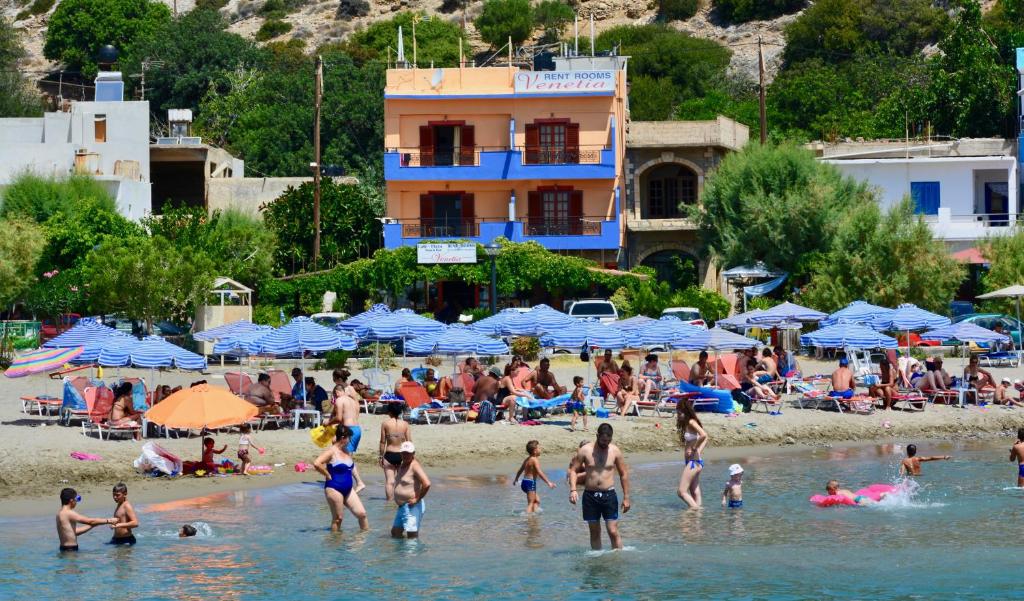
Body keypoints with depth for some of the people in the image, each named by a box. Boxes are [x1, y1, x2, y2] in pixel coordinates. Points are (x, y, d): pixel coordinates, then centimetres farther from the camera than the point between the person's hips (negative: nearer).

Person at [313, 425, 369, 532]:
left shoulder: (346, 450, 11)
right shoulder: (331, 451, -13)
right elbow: (316, 464, -26)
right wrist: (328, 475, -17)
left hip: (348, 489, 8)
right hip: (334, 489, -8)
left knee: (361, 513, 3)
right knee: (337, 518, -1)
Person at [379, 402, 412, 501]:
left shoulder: (385, 423, -4)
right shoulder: (405, 424, 0)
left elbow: (383, 442, -2)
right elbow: (409, 442, 1)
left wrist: (380, 456, 7)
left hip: (389, 455, -2)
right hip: (402, 455, 2)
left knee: (390, 481, 0)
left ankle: (390, 500, -3)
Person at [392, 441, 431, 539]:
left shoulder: (414, 466, -17)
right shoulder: (402, 465, 11)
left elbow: (427, 484, -30)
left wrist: (417, 499, -20)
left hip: (412, 507, -10)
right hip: (402, 506, 10)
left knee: (412, 536, -9)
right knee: (395, 532, 18)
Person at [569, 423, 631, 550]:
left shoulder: (615, 451, 1)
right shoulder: (585, 450, -2)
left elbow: (624, 474, 8)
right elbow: (573, 470, 2)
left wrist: (626, 497, 6)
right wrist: (573, 490, -14)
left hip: (609, 494, -1)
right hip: (590, 495, 1)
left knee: (613, 532, -6)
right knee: (594, 532, 8)